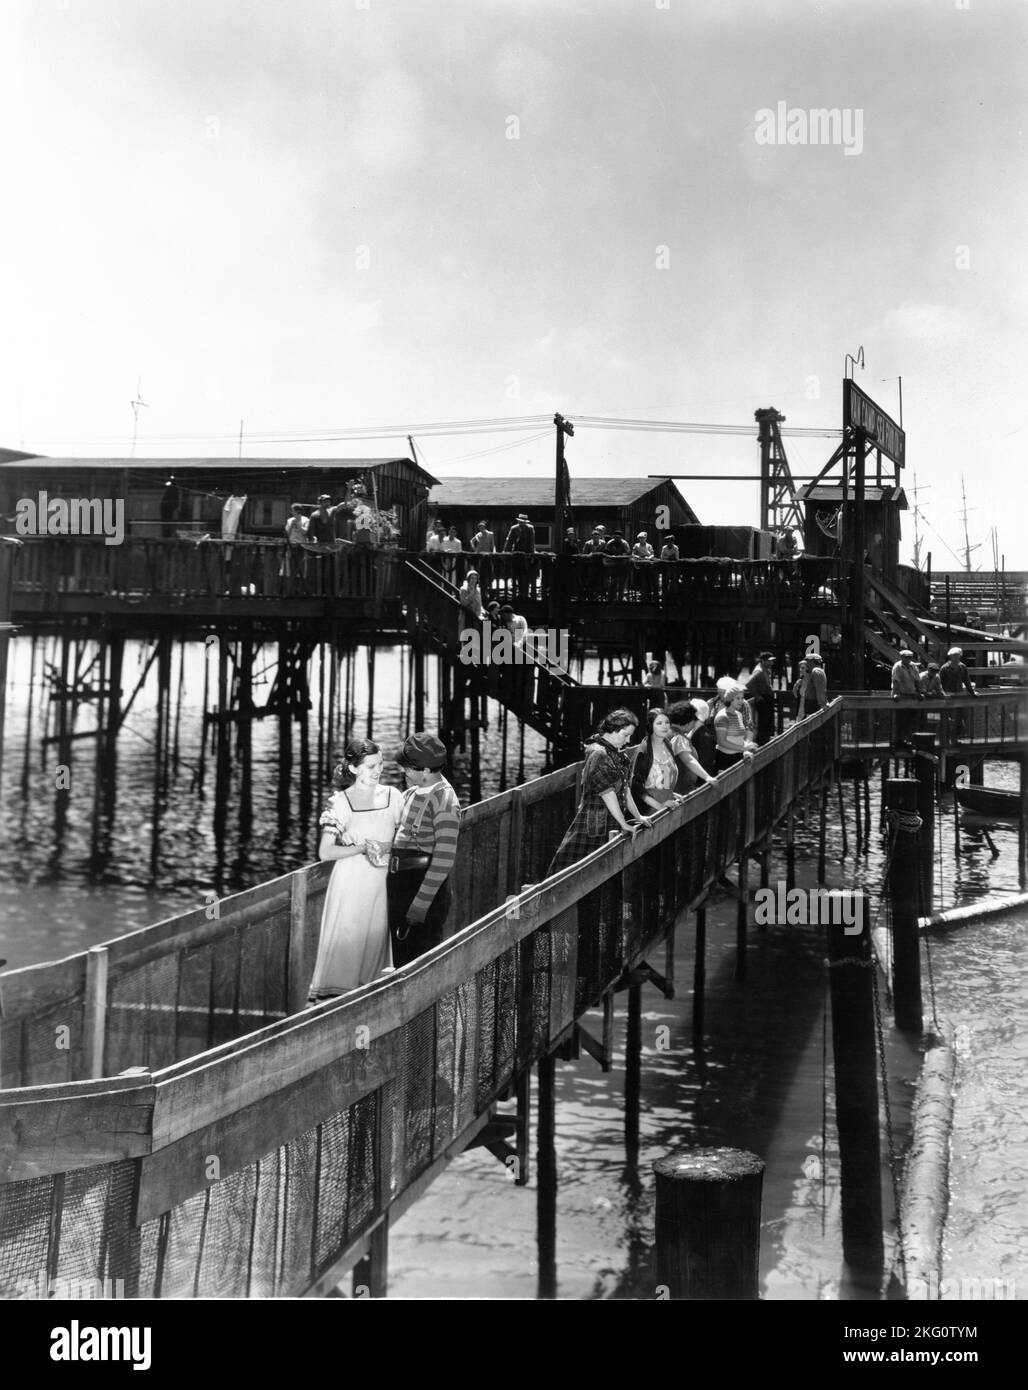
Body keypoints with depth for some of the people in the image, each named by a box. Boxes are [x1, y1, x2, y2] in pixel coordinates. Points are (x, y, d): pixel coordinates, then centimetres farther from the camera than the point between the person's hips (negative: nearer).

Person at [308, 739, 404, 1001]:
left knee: (376, 938, 10)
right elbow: (325, 852, -11)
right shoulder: (339, 802, -9)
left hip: (382, 882, 3)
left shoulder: (392, 796, 1)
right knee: (345, 941, 0)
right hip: (350, 883, -3)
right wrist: (364, 847, -17)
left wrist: (388, 847, -13)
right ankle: (333, 995, 12)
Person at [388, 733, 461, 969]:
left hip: (425, 886, -9)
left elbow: (444, 859, -21)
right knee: (401, 960, 16)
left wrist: (420, 906, -22)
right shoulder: (412, 793, 10)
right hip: (399, 886, 9)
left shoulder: (444, 802, -17)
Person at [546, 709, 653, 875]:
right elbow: (607, 793, -19)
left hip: (610, 824, 9)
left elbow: (624, 788, 17)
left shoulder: (615, 754, 12)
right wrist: (624, 825, -17)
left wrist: (638, 817, 16)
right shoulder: (598, 754, -16)